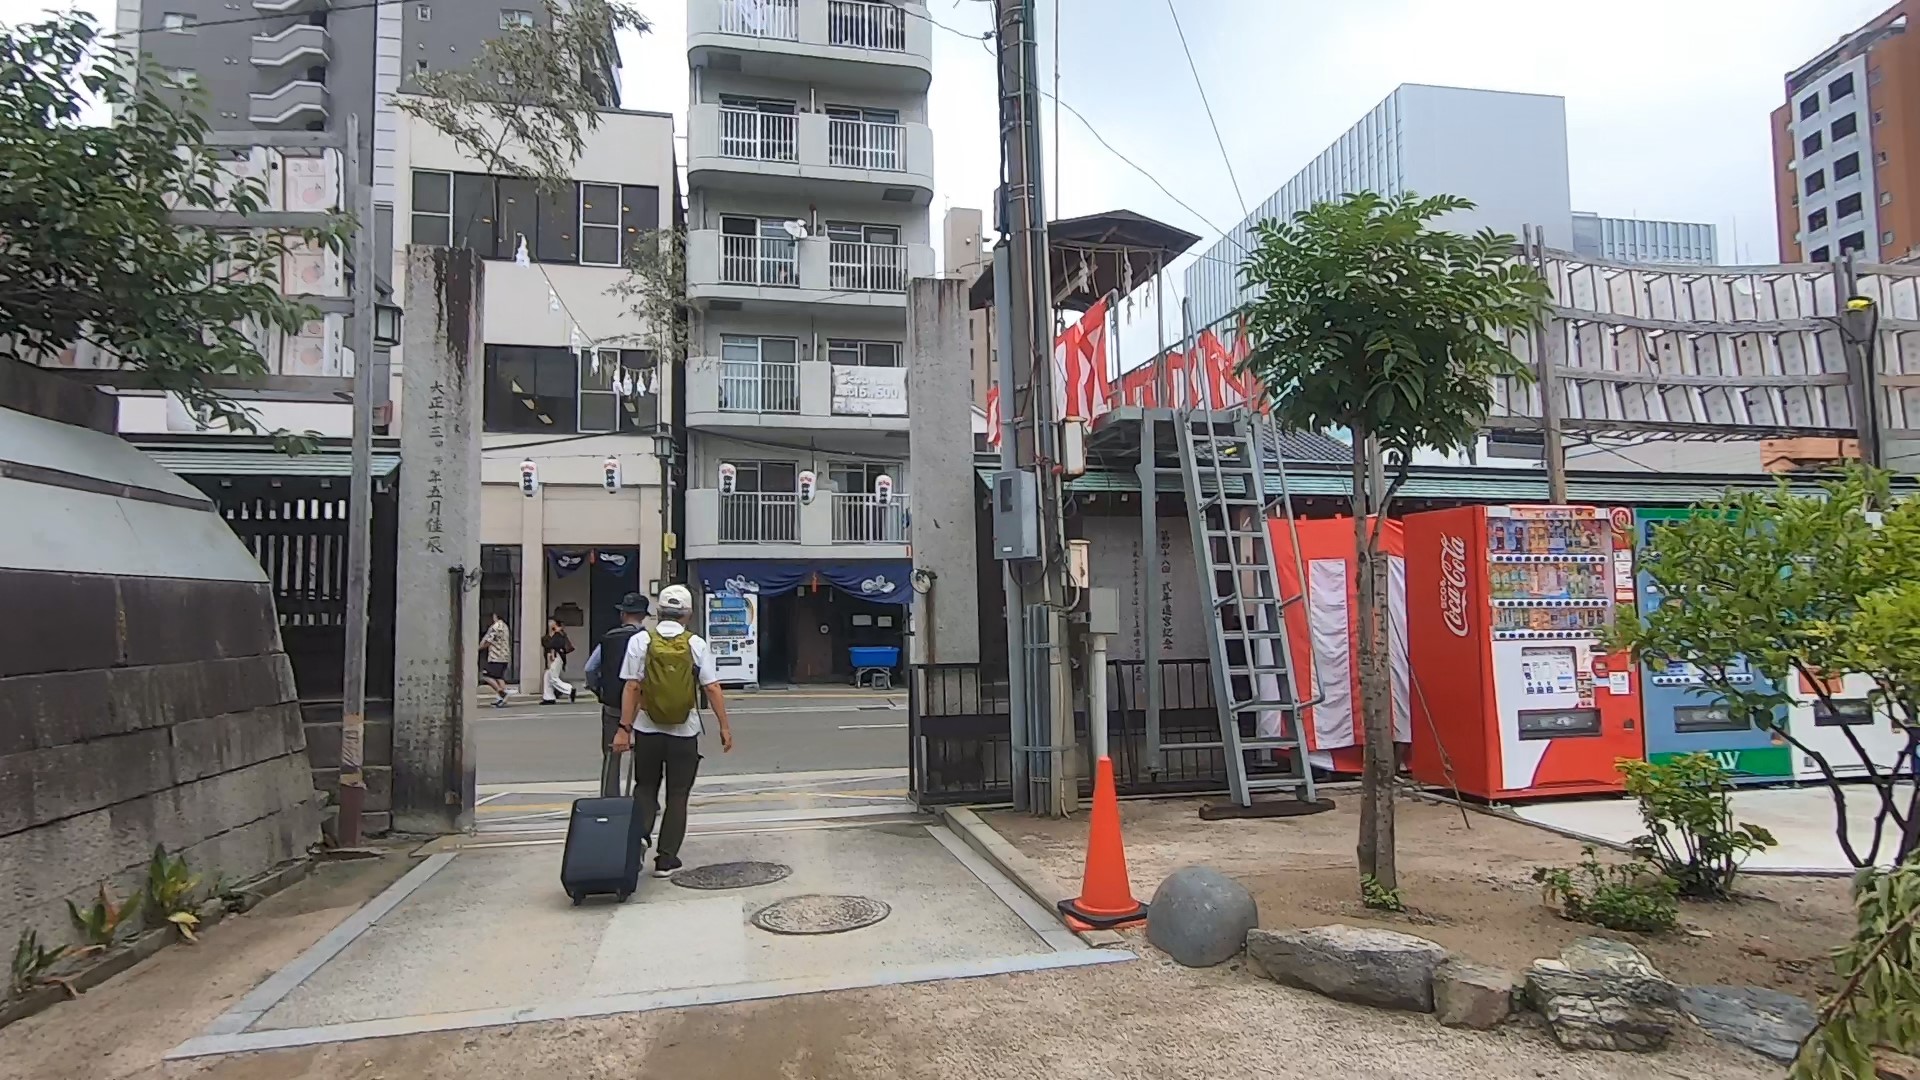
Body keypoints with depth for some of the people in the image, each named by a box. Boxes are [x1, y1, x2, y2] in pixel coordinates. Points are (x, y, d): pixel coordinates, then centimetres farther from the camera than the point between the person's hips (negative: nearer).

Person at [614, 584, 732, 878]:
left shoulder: (640, 641, -4)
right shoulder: (696, 644, -4)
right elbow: (712, 688, -6)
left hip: (647, 730, 1)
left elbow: (632, 688, -8)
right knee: (677, 796, 10)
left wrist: (624, 728, -5)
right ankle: (666, 860, 11)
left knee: (645, 790, 17)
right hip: (684, 732, 0)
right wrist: (724, 727, 0)